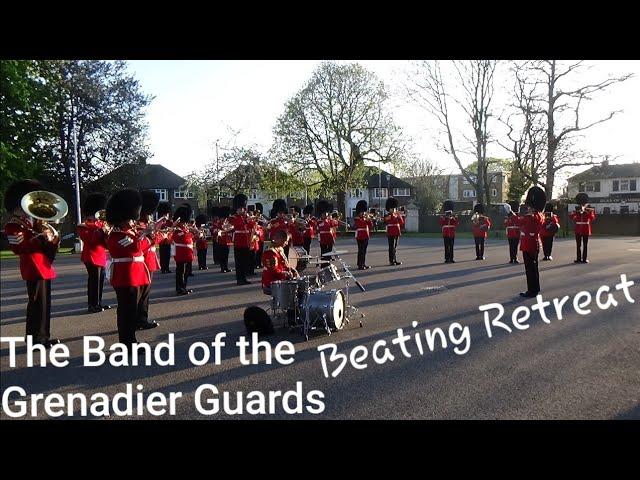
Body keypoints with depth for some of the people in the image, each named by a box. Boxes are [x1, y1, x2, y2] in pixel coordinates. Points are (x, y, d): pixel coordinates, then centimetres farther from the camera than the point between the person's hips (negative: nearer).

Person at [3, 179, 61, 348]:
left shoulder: (34, 221, 20)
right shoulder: (13, 225, -7)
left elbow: (47, 248, 19)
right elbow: (18, 248, -20)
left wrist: (53, 240, -2)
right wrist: (40, 238, -24)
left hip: (44, 267, 9)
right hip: (33, 268, -9)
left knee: (45, 303, 12)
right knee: (37, 303, -9)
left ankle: (43, 336, 20)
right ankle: (35, 340, -2)